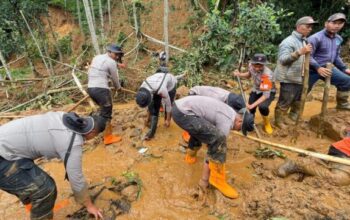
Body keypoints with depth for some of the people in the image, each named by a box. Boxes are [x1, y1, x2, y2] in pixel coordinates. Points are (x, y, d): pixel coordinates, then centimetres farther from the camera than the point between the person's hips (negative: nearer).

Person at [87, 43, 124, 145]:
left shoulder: (96, 57, 18)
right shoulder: (111, 62, -6)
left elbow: (91, 73, 18)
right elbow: (115, 78, 2)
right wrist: (118, 88, 19)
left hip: (90, 88, 9)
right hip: (101, 89, -8)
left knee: (104, 109, 26)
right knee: (106, 113, 0)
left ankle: (105, 126, 40)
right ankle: (108, 137, 5)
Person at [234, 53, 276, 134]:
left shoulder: (267, 75, -37)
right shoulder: (251, 65, -20)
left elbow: (266, 95, -36)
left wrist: (252, 105, -45)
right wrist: (239, 74, -14)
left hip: (268, 92, -5)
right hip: (256, 90, 5)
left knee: (262, 107, -31)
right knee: (251, 110, -4)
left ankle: (267, 124, 0)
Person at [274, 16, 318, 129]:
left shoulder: (304, 41, 15)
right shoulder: (289, 41, -15)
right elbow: (283, 59, -28)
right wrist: (300, 52, -34)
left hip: (299, 78, 10)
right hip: (288, 78, -10)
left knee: (297, 102, 19)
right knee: (284, 102, -1)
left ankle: (293, 119, 36)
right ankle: (279, 121, 15)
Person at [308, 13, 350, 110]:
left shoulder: (338, 39, 9)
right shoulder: (315, 38, -18)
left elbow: (336, 56, 19)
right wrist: (318, 68, -35)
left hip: (327, 68, 8)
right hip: (313, 70, -8)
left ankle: (342, 103, 30)